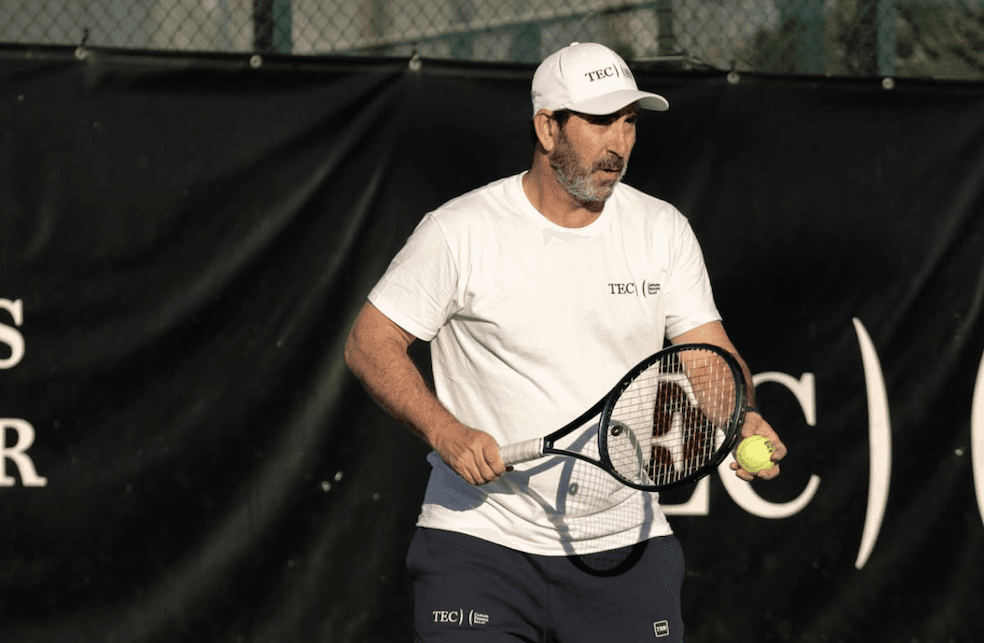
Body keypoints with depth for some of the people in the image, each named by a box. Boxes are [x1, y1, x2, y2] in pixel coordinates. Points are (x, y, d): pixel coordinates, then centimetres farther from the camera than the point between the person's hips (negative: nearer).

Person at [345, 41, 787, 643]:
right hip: (480, 538, -3)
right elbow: (370, 343, -3)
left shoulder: (664, 229, 4)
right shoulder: (461, 231, -7)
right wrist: (444, 431, -17)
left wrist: (743, 419, -18)